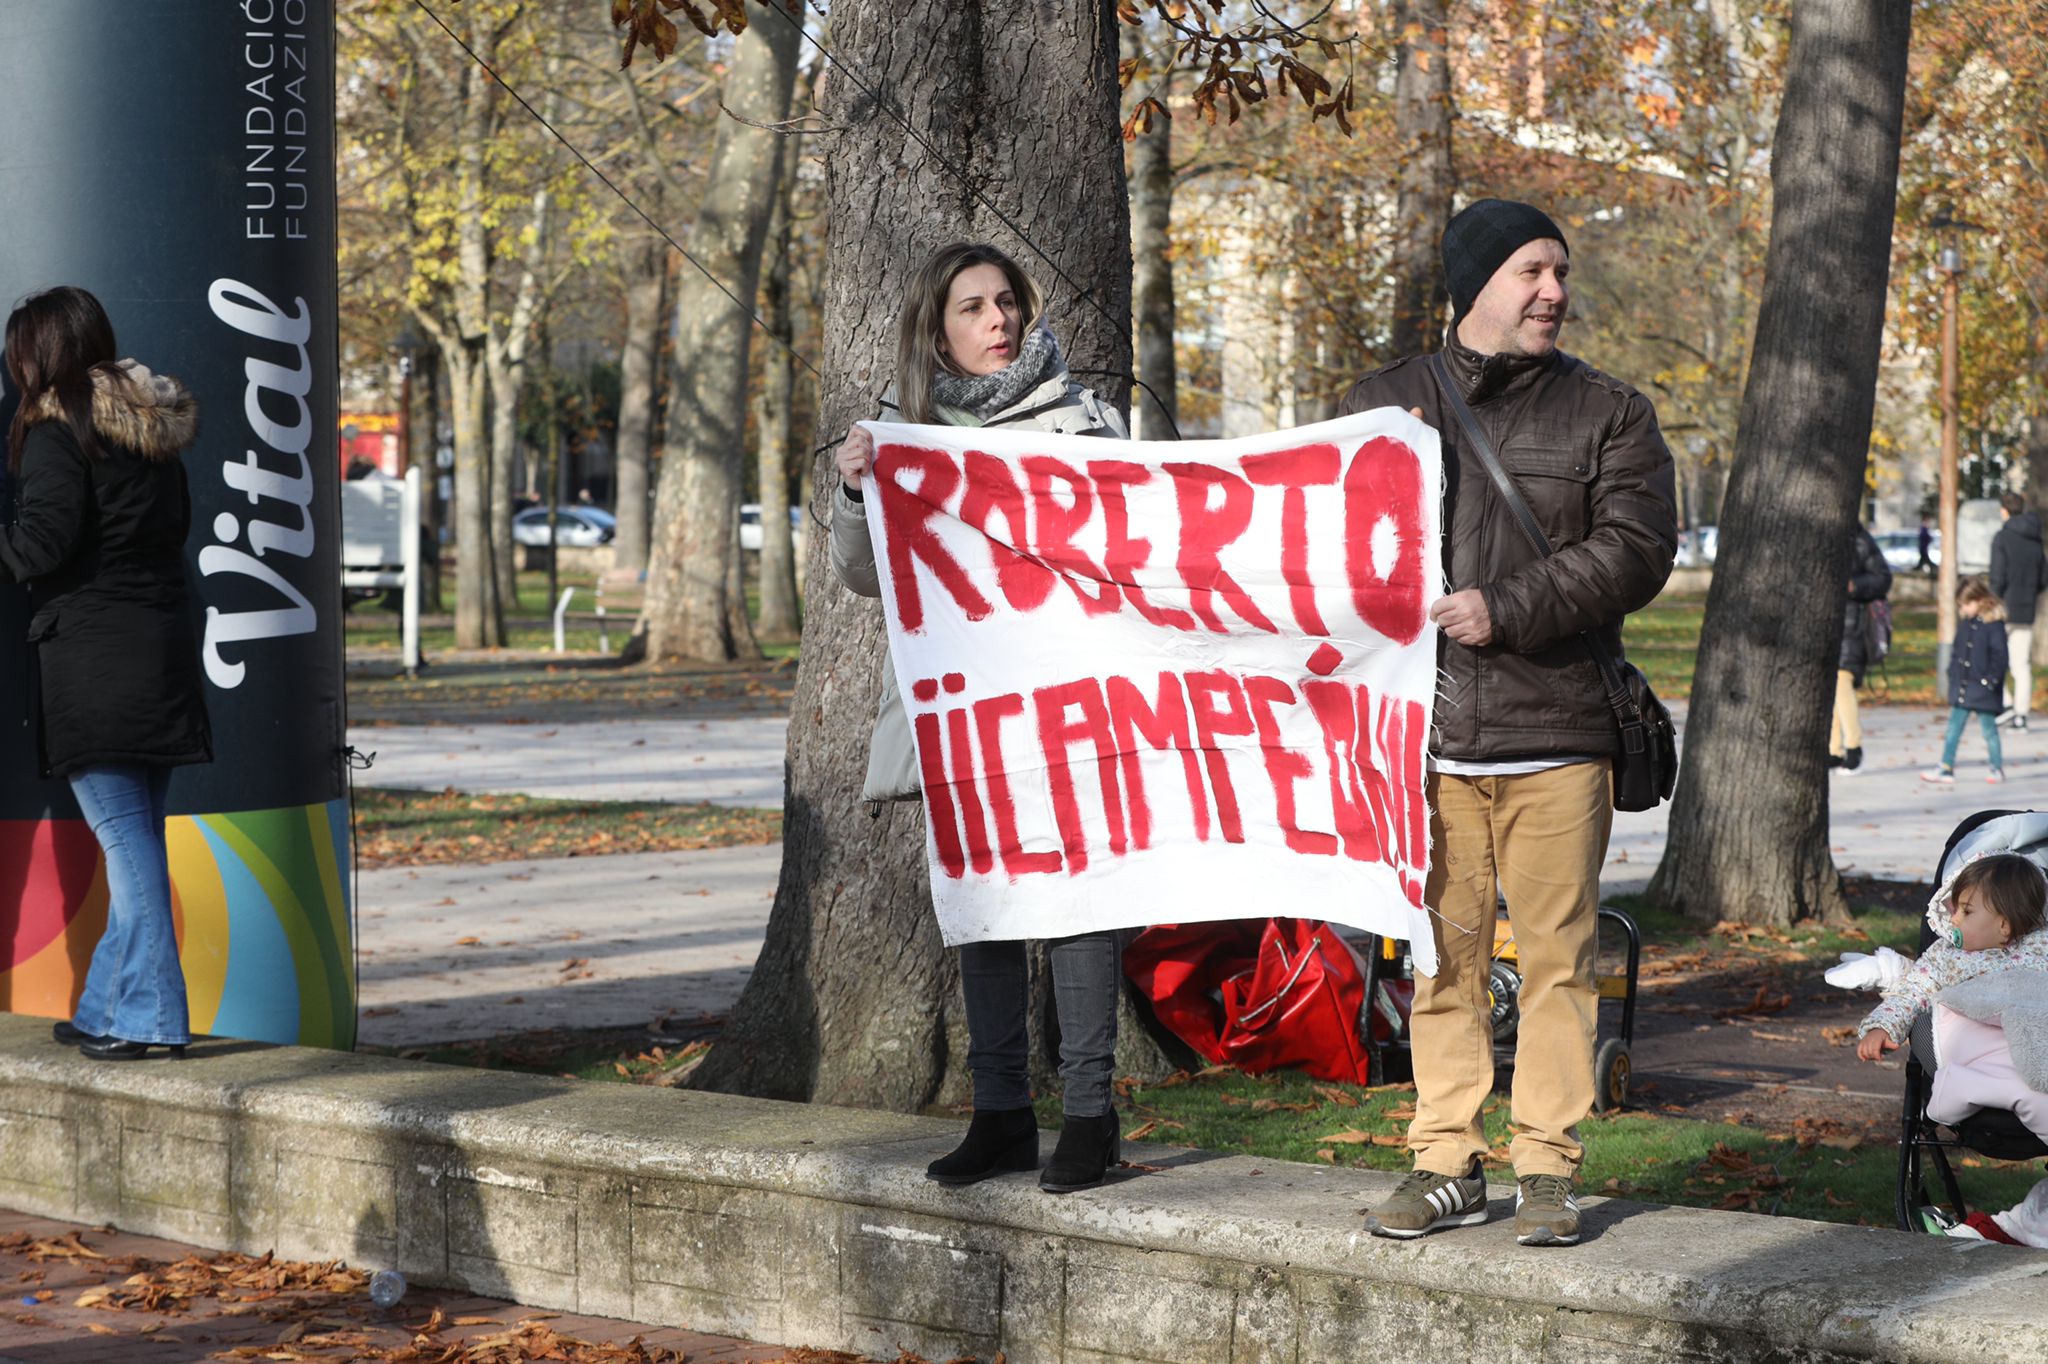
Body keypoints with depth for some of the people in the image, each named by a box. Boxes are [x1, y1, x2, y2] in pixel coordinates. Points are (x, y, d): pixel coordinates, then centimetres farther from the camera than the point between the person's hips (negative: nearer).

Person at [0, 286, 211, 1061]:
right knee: (138, 831, 11)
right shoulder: (153, 430, 13)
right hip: (164, 640, 7)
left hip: (93, 651, -7)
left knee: (125, 832, -6)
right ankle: (109, 1009, 18)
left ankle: (149, 1016, -7)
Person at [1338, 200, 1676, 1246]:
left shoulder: (1609, 413, 8)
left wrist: (1508, 610, -13)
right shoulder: (1382, 404, 12)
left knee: (1557, 956, 0)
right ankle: (1446, 1164, 14)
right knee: (1441, 957, 5)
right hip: (1425, 737, 1)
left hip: (1556, 737, -1)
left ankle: (1548, 1168, 8)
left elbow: (1637, 548, -4)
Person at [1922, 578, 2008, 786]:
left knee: (1989, 730, 5)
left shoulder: (1994, 624, -12)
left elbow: (1999, 656, -13)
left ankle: (1998, 769, 17)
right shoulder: (1964, 623, 8)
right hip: (1961, 688, 6)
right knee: (1953, 729, 5)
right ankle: (1946, 769, 7)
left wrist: (1990, 680, -17)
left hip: (1984, 690, -6)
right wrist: (1952, 674, 9)